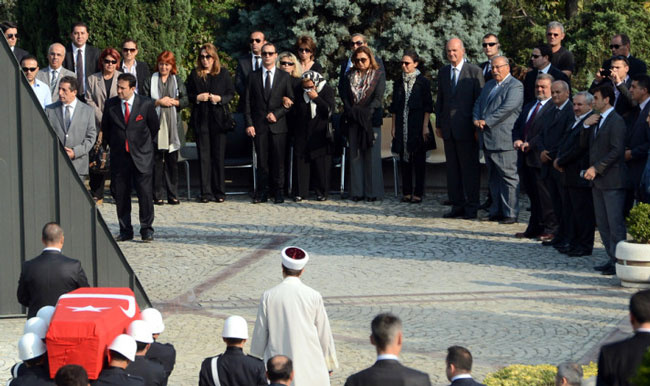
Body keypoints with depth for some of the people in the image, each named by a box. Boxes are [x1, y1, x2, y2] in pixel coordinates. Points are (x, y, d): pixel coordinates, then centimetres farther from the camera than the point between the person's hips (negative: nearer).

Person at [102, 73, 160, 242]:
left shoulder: (146, 104, -4)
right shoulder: (110, 105, 1)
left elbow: (154, 126, 10)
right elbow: (105, 128, 16)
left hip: (141, 156, -2)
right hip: (119, 157, 2)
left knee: (145, 193, -6)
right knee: (121, 195, 3)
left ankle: (146, 230, 3)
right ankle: (125, 231, 12)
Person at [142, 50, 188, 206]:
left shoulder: (177, 81, 12)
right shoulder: (149, 81, 7)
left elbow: (186, 100, 8)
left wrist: (174, 102, -8)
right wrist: (158, 102, -10)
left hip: (173, 126, 2)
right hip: (156, 125, -2)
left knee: (172, 161, 3)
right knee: (157, 160, -4)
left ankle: (173, 195, 7)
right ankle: (157, 195, -2)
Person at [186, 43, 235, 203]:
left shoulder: (223, 74, 5)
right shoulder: (194, 75, 7)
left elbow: (231, 93, 7)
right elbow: (188, 95, 10)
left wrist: (220, 98, -11)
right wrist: (198, 98, -10)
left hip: (218, 119, -1)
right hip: (200, 119, 1)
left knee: (218, 156, 1)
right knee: (203, 156, 0)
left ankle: (219, 192, 8)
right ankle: (206, 192, 2)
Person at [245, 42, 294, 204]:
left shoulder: (284, 77, 8)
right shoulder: (253, 76, 9)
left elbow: (290, 101, 7)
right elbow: (248, 102, 7)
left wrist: (277, 114, -7)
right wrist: (249, 123, -3)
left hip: (278, 124, 0)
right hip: (259, 124, 0)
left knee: (278, 160, 0)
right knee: (262, 161, 0)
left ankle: (278, 192, 7)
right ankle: (262, 192, 4)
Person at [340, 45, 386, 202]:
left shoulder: (378, 75, 3)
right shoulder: (350, 75, 13)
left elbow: (378, 97, -6)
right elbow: (344, 96, 7)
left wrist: (367, 111, -19)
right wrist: (351, 111, -10)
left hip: (371, 119, -3)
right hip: (353, 120, 3)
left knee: (372, 156, -4)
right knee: (355, 156, 2)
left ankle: (373, 192, -1)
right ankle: (357, 191, 5)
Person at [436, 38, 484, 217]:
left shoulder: (474, 72, -4)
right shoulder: (443, 72, 13)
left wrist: (478, 126, -9)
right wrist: (438, 124, 12)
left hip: (466, 128, -5)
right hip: (448, 128, 5)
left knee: (470, 168, -1)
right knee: (452, 168, 8)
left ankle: (471, 207, 3)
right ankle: (457, 205, 13)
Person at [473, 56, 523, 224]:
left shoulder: (515, 86, -6)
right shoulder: (489, 85, 21)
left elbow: (508, 107, -18)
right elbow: (478, 103, 21)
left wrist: (487, 121, -17)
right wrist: (476, 119, -1)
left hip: (504, 139, -9)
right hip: (487, 139, 9)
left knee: (508, 177, -6)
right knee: (493, 178, 11)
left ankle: (510, 214, -5)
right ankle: (497, 211, 16)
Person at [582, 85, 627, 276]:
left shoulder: (616, 121, -12)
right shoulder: (597, 121, 17)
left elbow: (616, 151, -19)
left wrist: (596, 168, -19)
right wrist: (586, 125, 3)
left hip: (612, 180, -10)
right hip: (598, 181, 10)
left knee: (615, 223, -7)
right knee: (602, 224, 11)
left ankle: (619, 262, -5)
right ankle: (612, 258, 16)